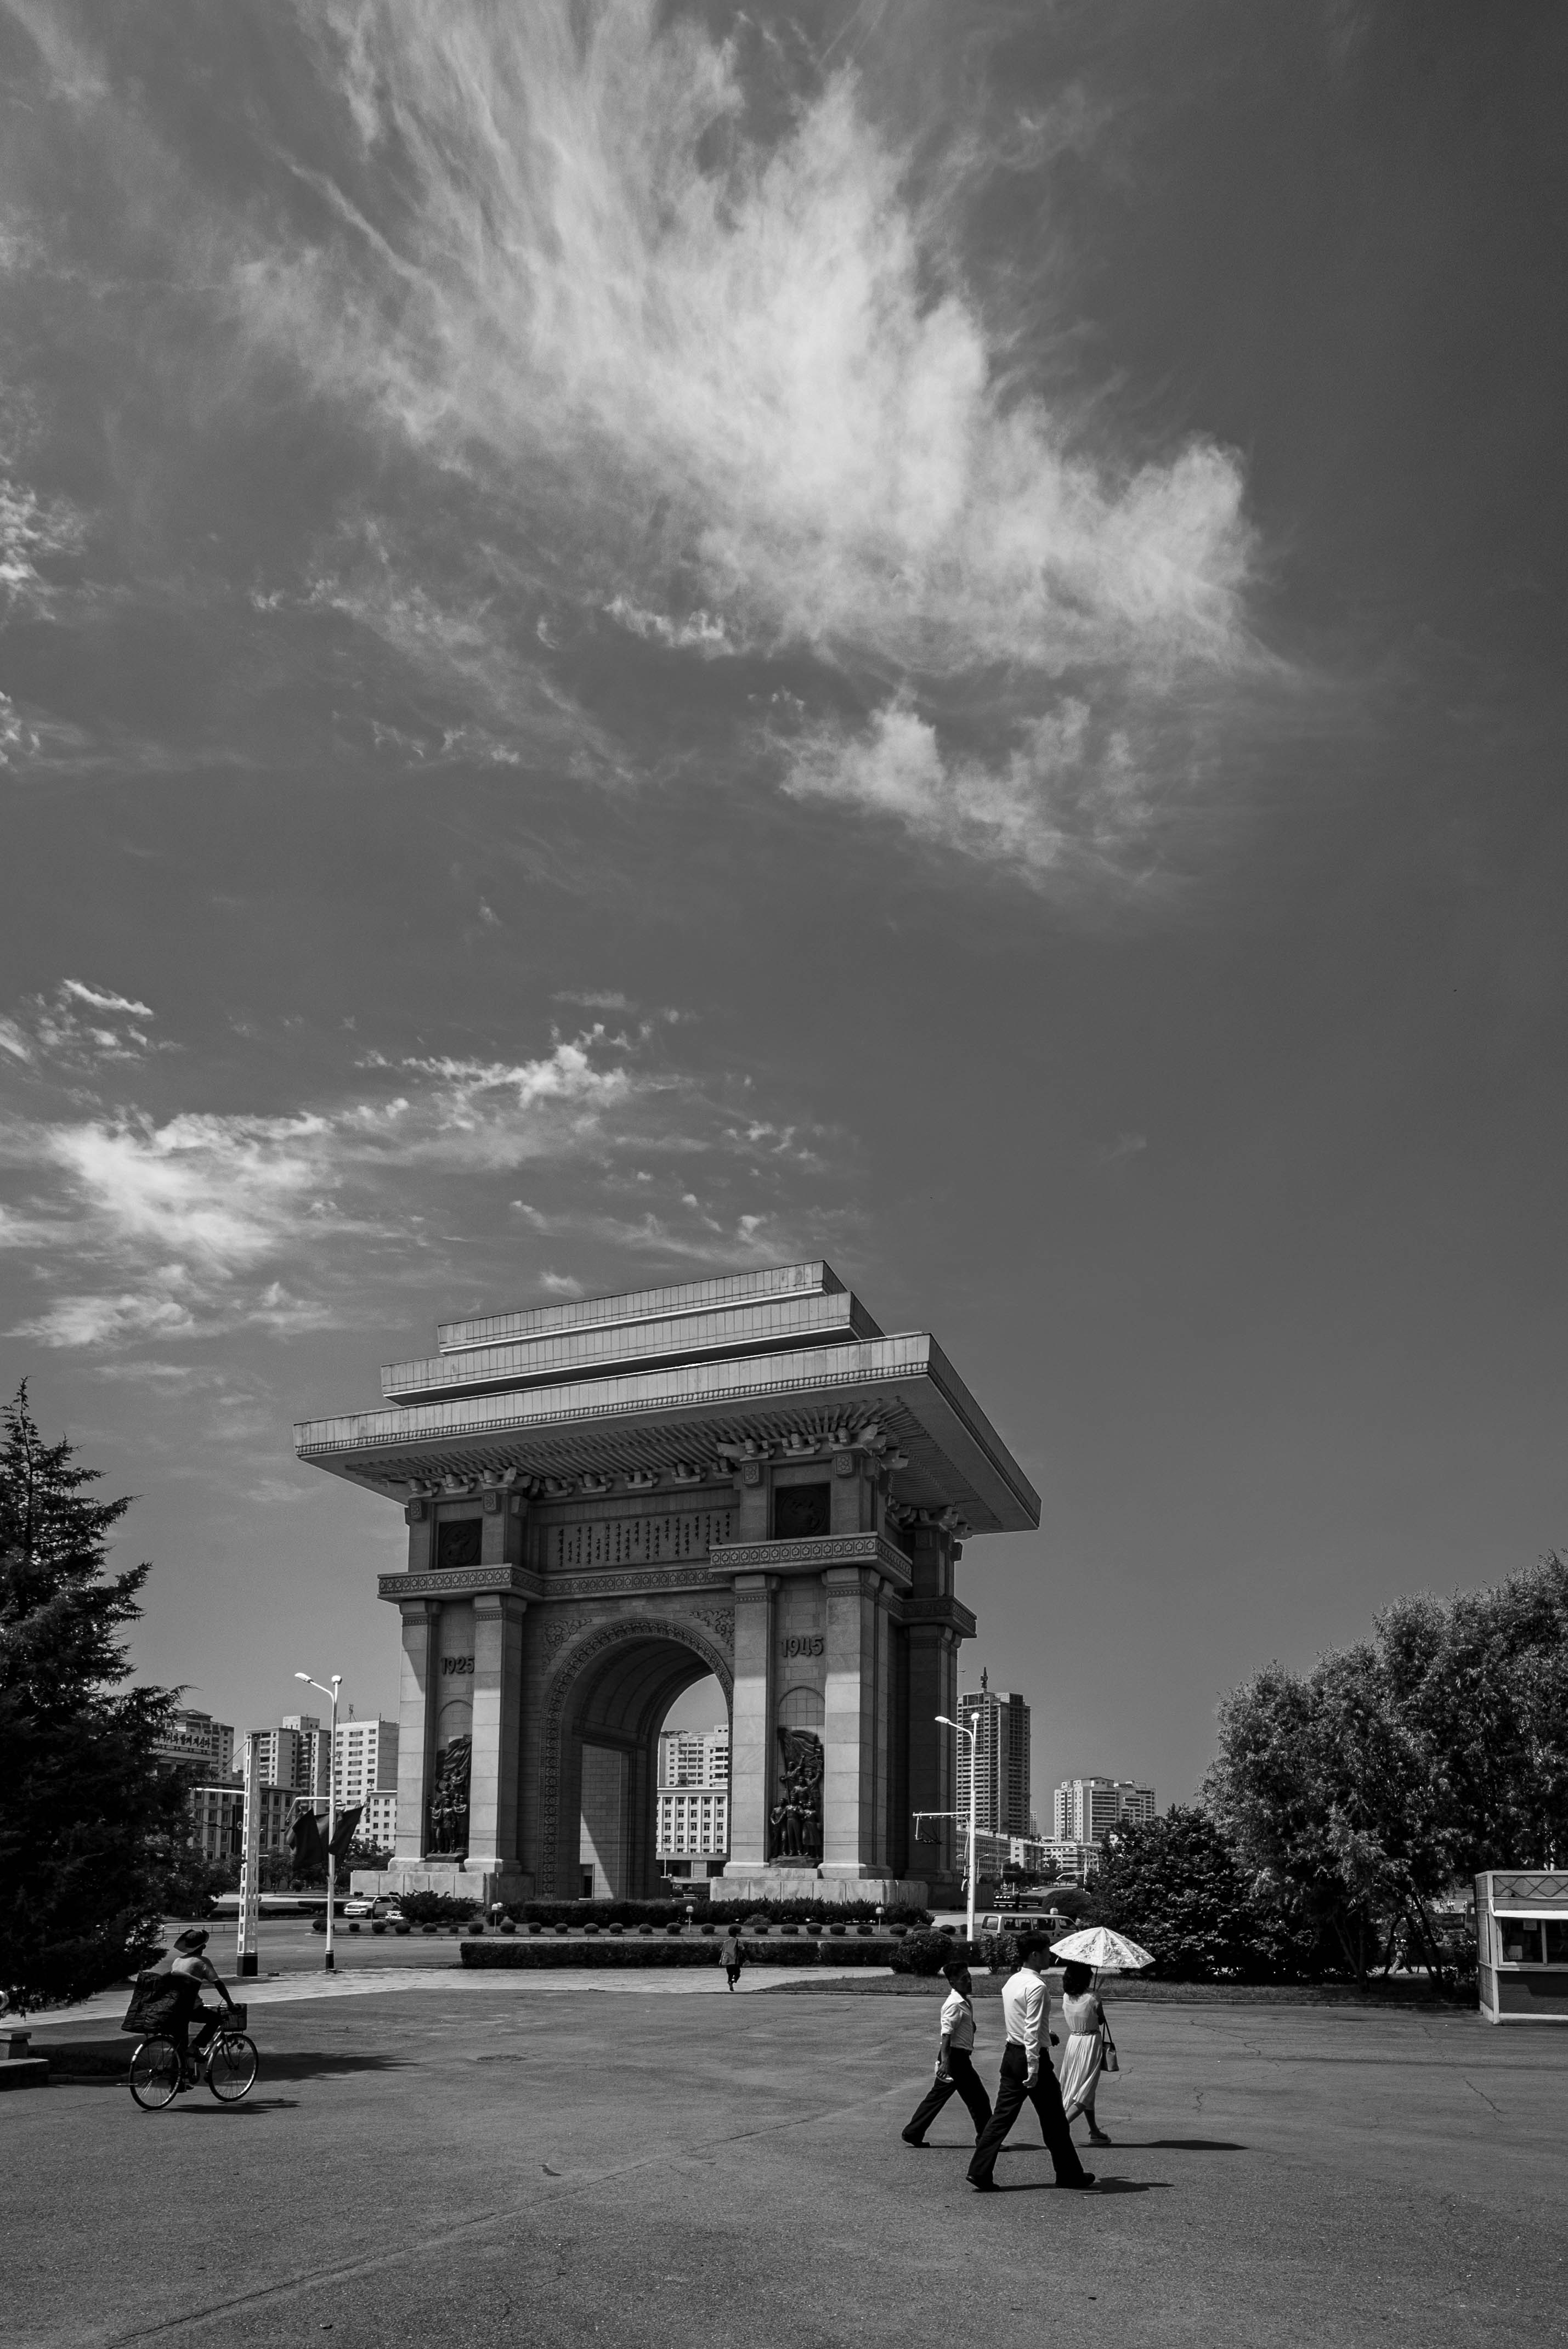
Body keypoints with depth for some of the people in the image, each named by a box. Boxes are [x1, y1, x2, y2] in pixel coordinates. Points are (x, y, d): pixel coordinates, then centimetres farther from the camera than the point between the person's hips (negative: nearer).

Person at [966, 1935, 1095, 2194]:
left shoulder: (1010, 1982, 11)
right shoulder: (1036, 1986, -17)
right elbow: (1032, 2031, -22)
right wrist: (1033, 2068, -23)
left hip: (1011, 2054, 8)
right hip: (1031, 2056, -8)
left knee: (1003, 2115, 6)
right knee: (1053, 2119, 7)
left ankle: (980, 2172, 0)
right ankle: (1069, 2174, 20)